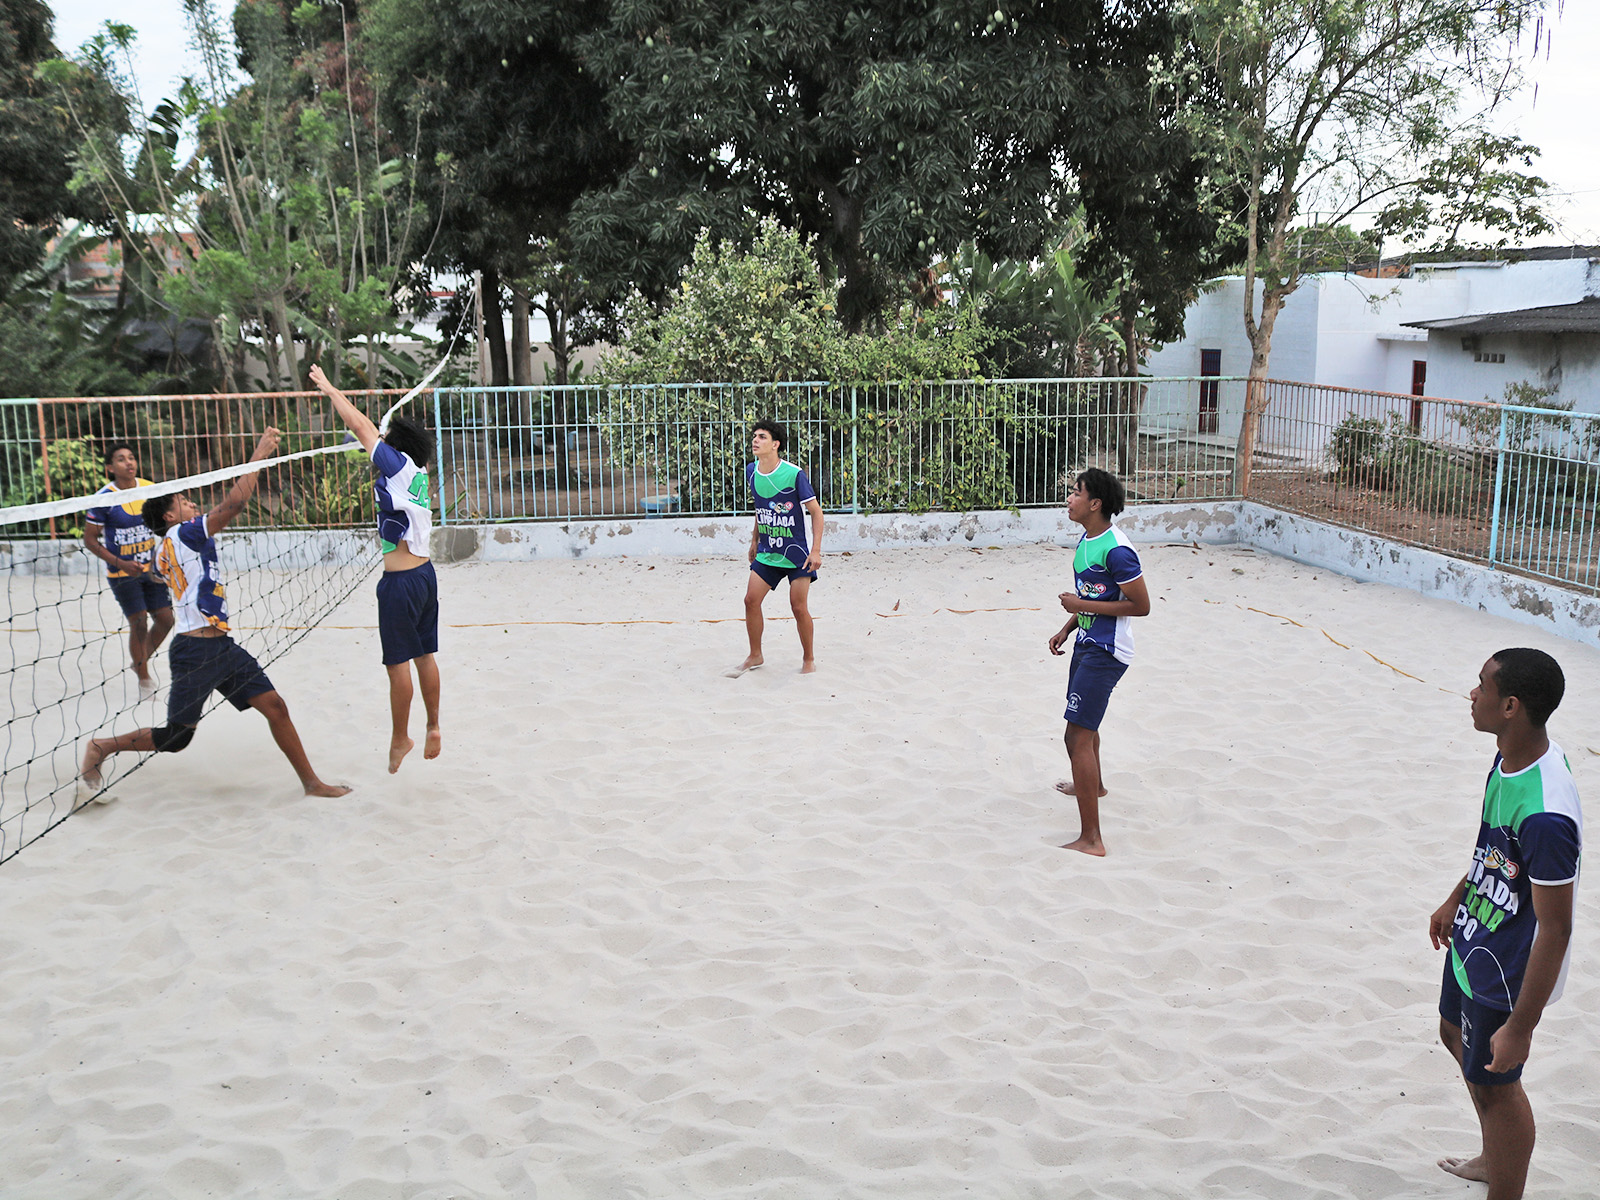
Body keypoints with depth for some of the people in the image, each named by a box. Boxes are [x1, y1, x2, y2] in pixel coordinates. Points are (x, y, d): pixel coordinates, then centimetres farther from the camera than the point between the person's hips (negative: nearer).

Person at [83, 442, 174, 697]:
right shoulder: (104, 498, -15)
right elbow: (90, 539, -9)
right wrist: (120, 563, -18)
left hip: (151, 569, 5)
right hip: (122, 573, -5)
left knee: (165, 619, 3)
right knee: (139, 623, -6)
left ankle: (141, 661, 30)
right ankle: (144, 679, 11)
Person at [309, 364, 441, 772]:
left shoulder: (399, 464, -12)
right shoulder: (416, 471, 9)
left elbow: (360, 426, -8)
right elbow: (367, 429, 22)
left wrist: (329, 388, 5)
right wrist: (335, 395, 26)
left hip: (401, 581, -9)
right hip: (425, 573, 9)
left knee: (398, 662, 1)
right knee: (424, 656, 15)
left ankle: (400, 739, 10)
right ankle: (433, 728, 22)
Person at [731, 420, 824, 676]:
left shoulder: (794, 474, -17)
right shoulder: (751, 471, 1)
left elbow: (816, 511, -12)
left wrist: (816, 551, -18)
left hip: (796, 553, -5)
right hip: (766, 552, 5)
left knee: (799, 607, -3)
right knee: (751, 600, -1)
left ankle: (809, 659, 16)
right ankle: (755, 656, 17)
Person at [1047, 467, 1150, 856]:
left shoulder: (1116, 550, -23)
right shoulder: (1086, 539, 8)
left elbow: (1141, 605, -21)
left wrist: (1082, 605, -21)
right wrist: (1068, 628, 14)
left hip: (1105, 652, -10)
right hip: (1087, 643, 10)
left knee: (1077, 737, -14)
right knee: (1084, 726, 30)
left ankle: (1091, 839, -12)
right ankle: (1092, 785, 58)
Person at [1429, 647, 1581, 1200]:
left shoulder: (1545, 816, -37)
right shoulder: (1511, 757, -8)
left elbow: (1555, 931, -30)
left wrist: (1520, 1026, -24)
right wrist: (1456, 899, 23)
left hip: (1508, 971, -10)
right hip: (1475, 940, 10)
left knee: (1492, 1083, 8)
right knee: (1456, 1034, 29)